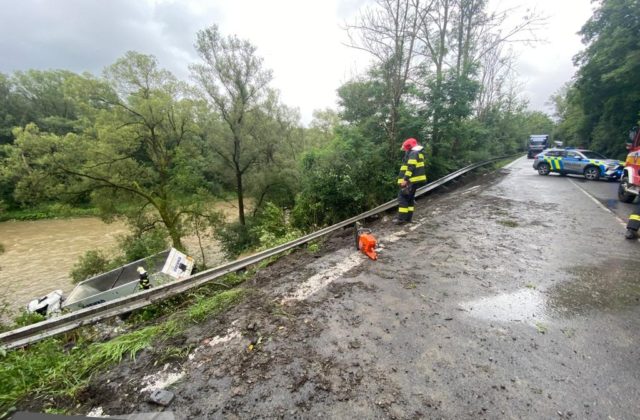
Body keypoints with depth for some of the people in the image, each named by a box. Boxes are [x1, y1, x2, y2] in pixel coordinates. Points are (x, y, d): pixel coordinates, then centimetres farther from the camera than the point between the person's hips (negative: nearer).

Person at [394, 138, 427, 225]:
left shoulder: (413, 153, -11)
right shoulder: (417, 153, 22)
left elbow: (411, 167, -22)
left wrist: (405, 179, -26)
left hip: (412, 180, -11)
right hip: (414, 180, 11)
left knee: (402, 197, -10)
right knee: (410, 198, 15)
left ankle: (401, 218, -11)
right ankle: (408, 218, 19)